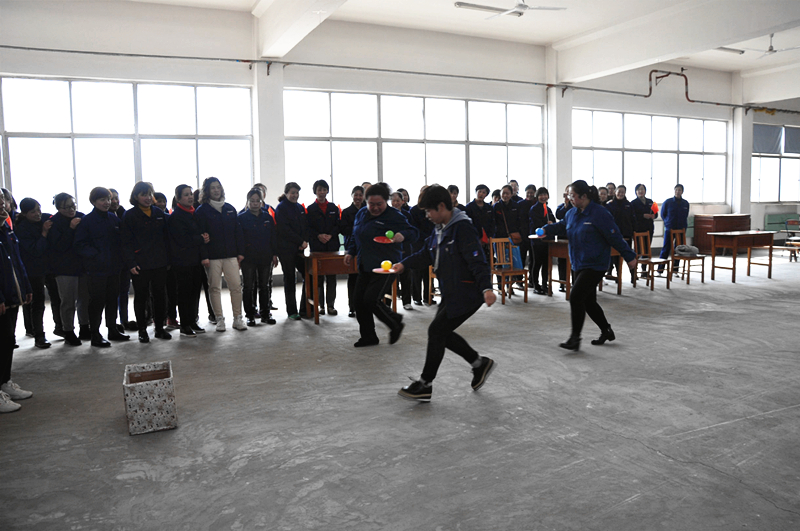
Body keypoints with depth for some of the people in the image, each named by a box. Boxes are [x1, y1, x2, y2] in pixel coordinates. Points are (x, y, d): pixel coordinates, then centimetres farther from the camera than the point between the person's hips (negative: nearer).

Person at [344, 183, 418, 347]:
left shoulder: (394, 216, -11)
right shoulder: (361, 214, 9)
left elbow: (413, 232, -16)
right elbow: (355, 236, 23)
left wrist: (403, 235, -37)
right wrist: (351, 252, 14)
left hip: (385, 266, -8)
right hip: (365, 266, 8)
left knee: (371, 300, -16)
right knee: (360, 301, 7)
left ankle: (395, 324, 11)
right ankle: (368, 337, 24)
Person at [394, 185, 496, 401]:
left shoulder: (463, 228, -18)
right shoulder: (440, 229, 12)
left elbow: (477, 260, -27)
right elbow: (426, 254, 20)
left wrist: (486, 287, -37)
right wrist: (404, 264, 9)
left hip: (466, 294, -10)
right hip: (450, 293, 10)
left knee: (437, 331, -7)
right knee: (442, 333, 12)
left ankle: (425, 384, 5)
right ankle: (480, 363, 28)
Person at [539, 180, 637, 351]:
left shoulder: (599, 214, -16)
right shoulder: (573, 213, 7)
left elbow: (615, 237, -14)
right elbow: (562, 226, 18)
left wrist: (630, 257, -9)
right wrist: (546, 229, -3)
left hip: (595, 265, -8)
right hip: (578, 265, 8)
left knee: (576, 297, -15)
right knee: (588, 302, 15)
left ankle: (575, 338, -5)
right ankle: (606, 332, 35)